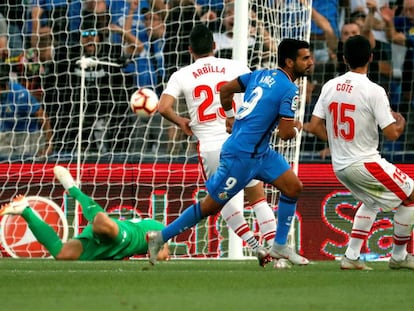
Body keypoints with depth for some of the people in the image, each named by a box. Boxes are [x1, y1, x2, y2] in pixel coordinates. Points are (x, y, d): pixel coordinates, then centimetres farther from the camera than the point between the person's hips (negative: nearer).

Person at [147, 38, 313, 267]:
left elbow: (225, 89, 13)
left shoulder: (262, 75, 8)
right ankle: (161, 237, 12)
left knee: (293, 187, 5)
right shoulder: (289, 90, -17)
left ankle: (280, 245, 13)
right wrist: (296, 128, 4)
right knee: (211, 205, 2)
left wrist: (230, 116, 26)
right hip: (242, 156, -9)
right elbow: (285, 134, -18)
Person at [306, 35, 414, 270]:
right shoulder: (374, 91, -17)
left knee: (371, 202, 30)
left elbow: (315, 126, 4)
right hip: (365, 163, -7)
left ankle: (351, 257, 22)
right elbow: (392, 134, -17)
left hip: (339, 165, 7)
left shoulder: (330, 86, 1)